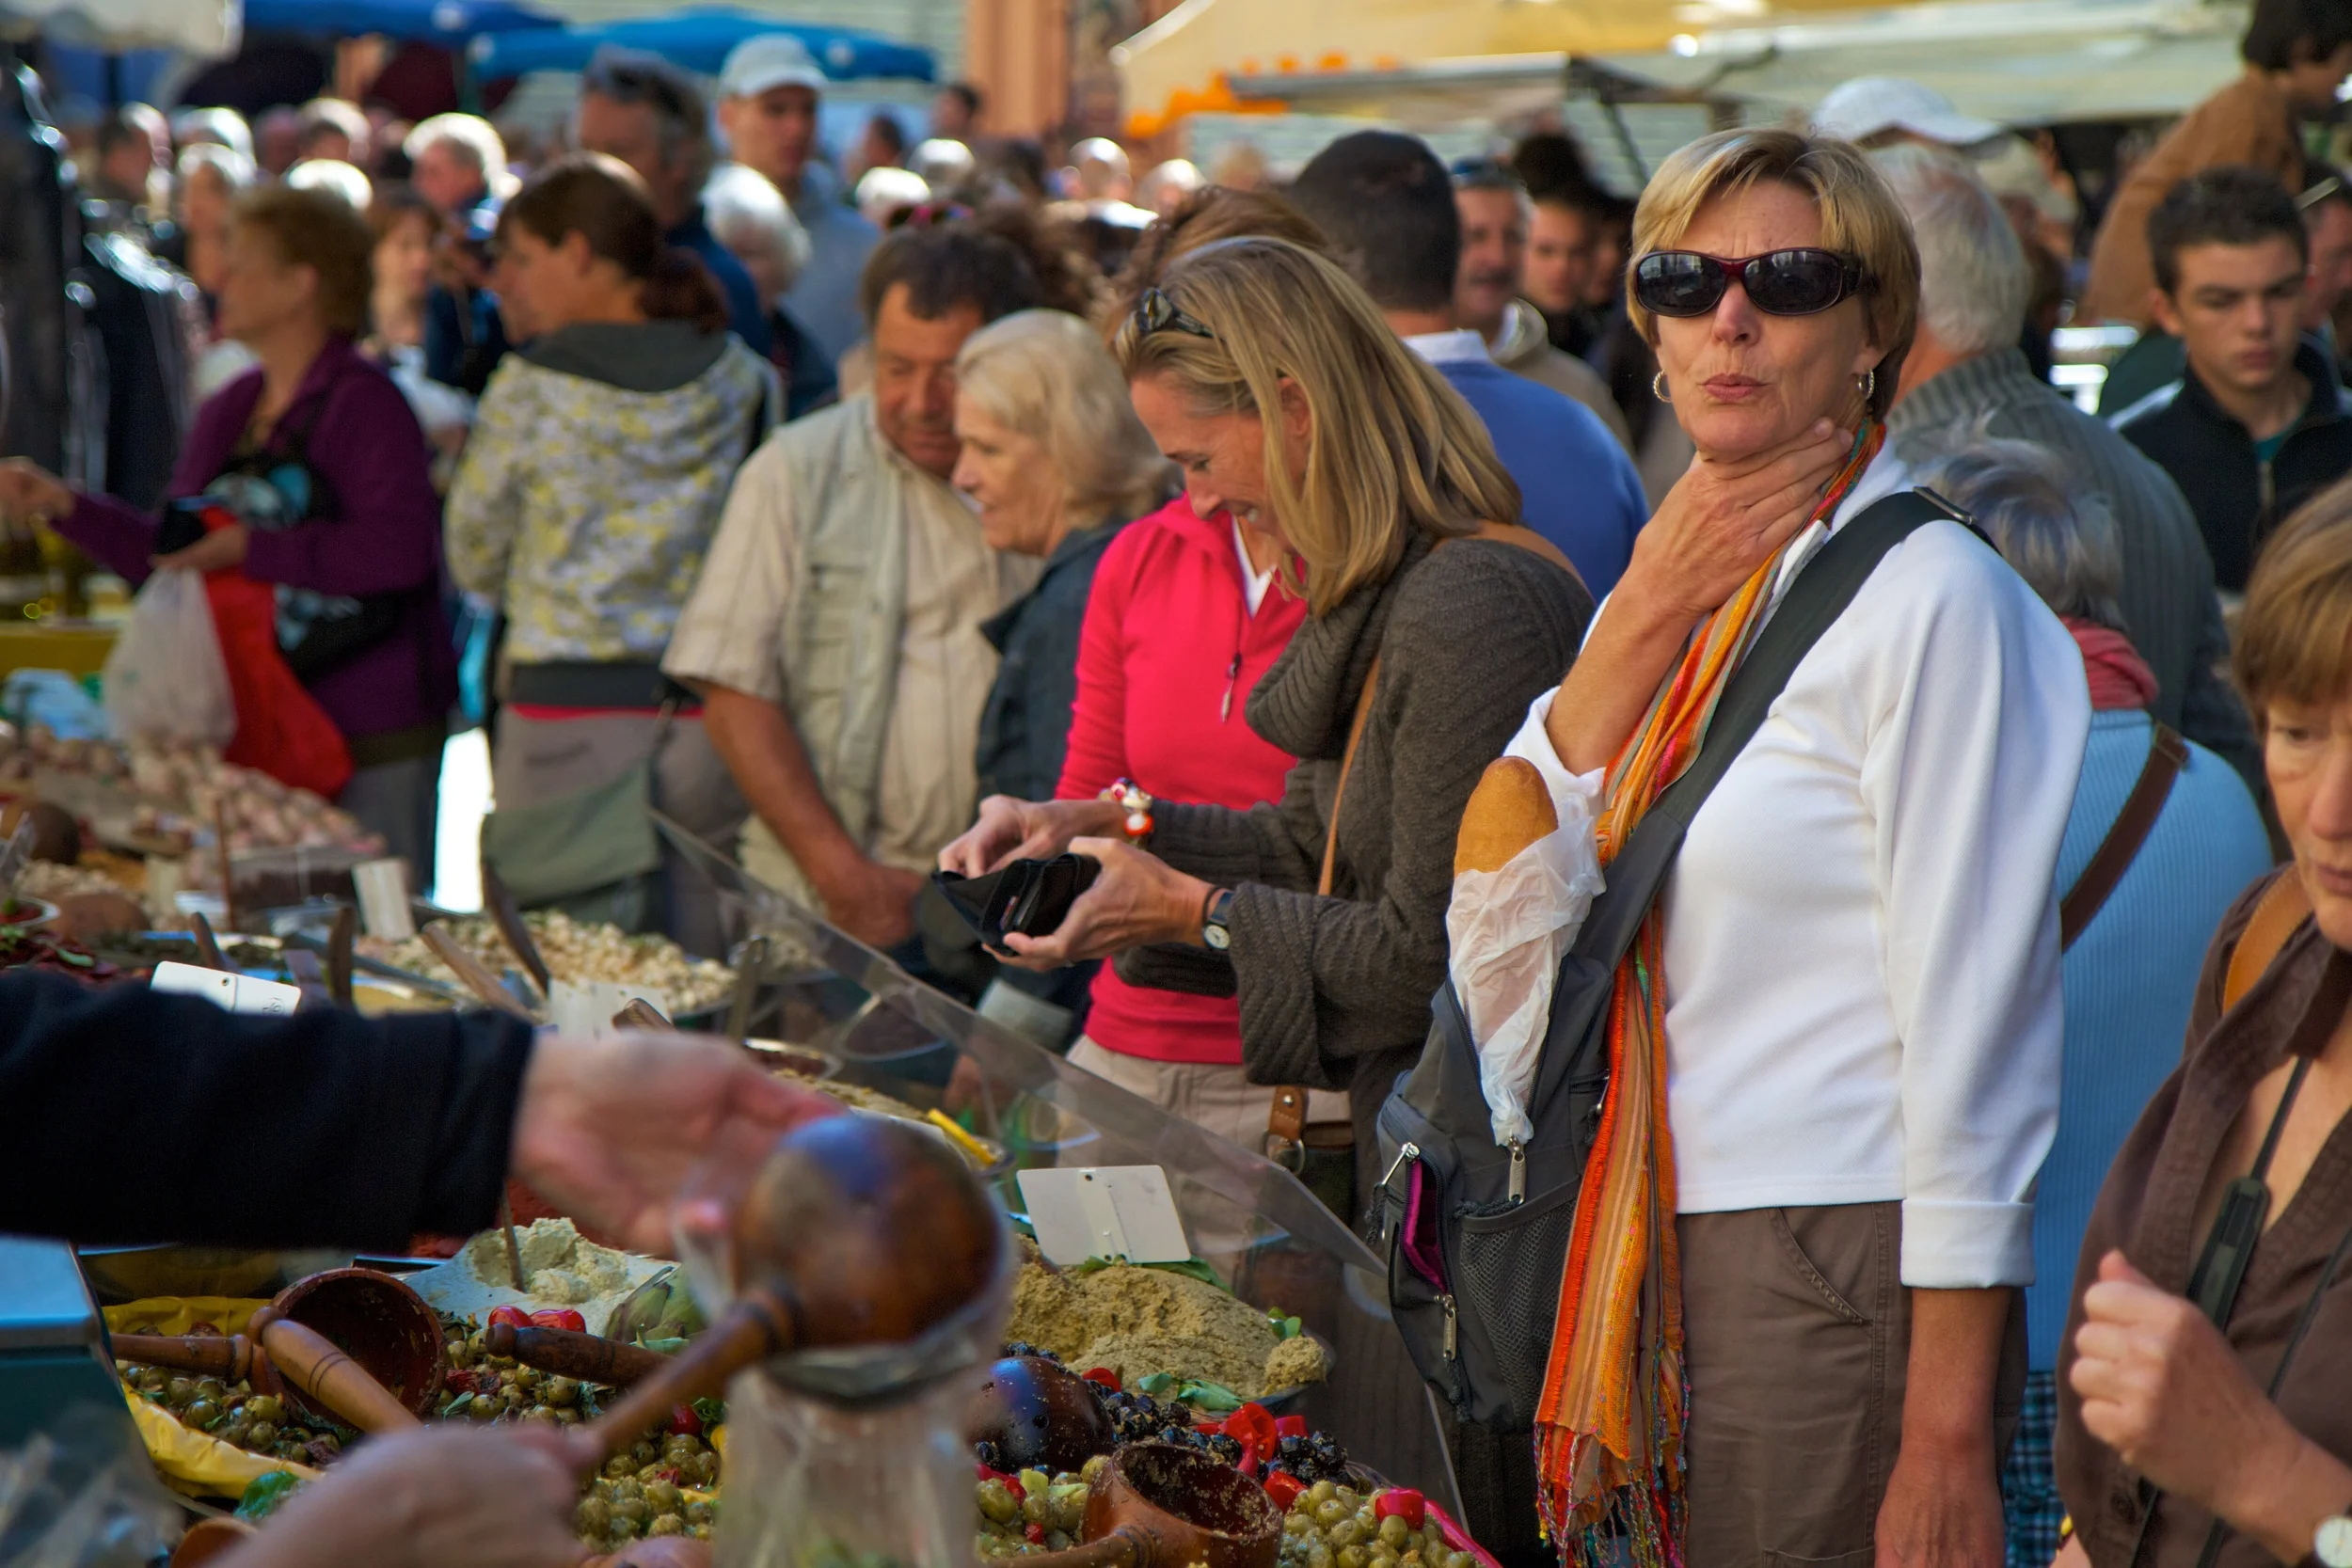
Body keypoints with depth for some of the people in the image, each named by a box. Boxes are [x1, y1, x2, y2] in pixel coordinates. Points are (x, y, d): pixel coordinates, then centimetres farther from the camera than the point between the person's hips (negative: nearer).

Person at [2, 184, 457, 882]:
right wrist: (62, 504, 8)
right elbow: (169, 555, 19)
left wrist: (253, 548, -24)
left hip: (373, 738, -8)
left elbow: (400, 549, -25)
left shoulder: (364, 402, -12)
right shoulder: (227, 411, 12)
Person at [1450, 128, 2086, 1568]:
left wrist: (1947, 1439, -19)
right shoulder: (1686, 579, 13)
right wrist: (1650, 613, -5)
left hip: (1853, 1273, -7)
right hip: (1687, 1258, 8)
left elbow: (1972, 1029, -16)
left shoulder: (1932, 597, -12)